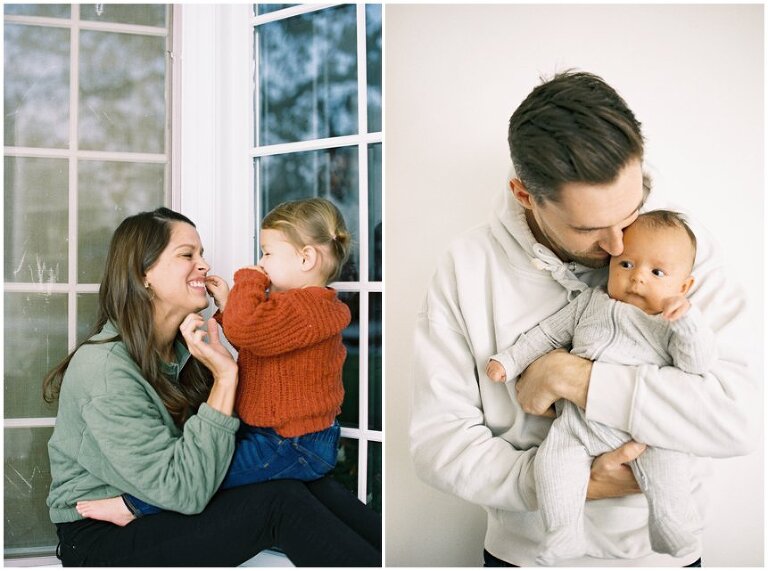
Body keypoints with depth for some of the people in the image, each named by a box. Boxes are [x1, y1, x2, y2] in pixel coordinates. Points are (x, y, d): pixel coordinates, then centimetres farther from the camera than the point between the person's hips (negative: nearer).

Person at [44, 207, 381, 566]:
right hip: (102, 537, -7)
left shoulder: (186, 347, 2)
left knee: (304, 481, -16)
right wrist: (225, 378, -29)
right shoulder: (104, 368, -24)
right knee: (280, 502, -23)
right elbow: (184, 492, -27)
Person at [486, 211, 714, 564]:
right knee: (552, 461, -21)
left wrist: (686, 320, -19)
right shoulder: (591, 302, 14)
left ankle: (675, 539, 4)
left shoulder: (676, 323, 8)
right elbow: (548, 333, 20)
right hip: (579, 421, 2)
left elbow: (698, 365, -5)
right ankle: (563, 539, -7)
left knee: (666, 472, -22)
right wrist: (509, 361, 16)